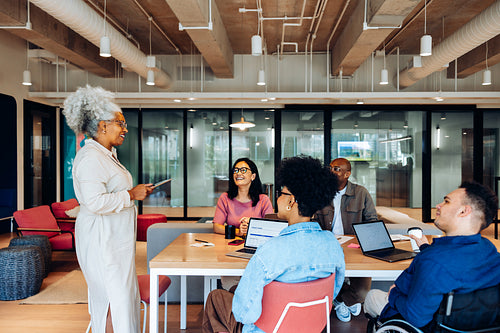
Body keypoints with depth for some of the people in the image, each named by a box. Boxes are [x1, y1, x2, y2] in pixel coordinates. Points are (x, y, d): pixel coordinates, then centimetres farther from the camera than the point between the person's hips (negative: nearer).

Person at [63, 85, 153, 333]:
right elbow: (95, 202, -27)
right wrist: (131, 195, -20)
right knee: (115, 298, -4)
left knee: (107, 297, 16)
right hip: (101, 240, -10)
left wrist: (135, 192, 15)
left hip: (114, 237, 10)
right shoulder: (91, 157, -18)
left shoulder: (107, 154, 15)